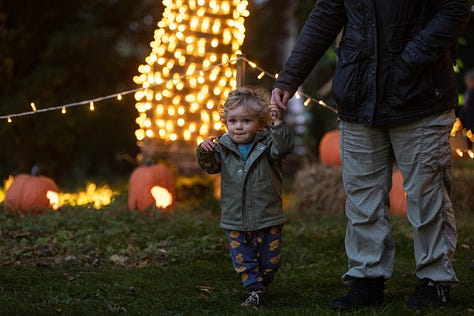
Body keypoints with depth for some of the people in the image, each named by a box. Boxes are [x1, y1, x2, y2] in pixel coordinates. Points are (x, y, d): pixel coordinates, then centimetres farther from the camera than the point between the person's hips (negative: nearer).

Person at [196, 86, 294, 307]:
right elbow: (210, 165, -4)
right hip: (235, 222, 2)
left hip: (267, 219, -2)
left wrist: (278, 124, -35)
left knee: (269, 259, 12)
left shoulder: (266, 144, -7)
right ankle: (255, 290, 20)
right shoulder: (223, 147, 0)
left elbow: (283, 147, -24)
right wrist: (204, 152, -24)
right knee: (243, 260, 6)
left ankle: (263, 284, 37)